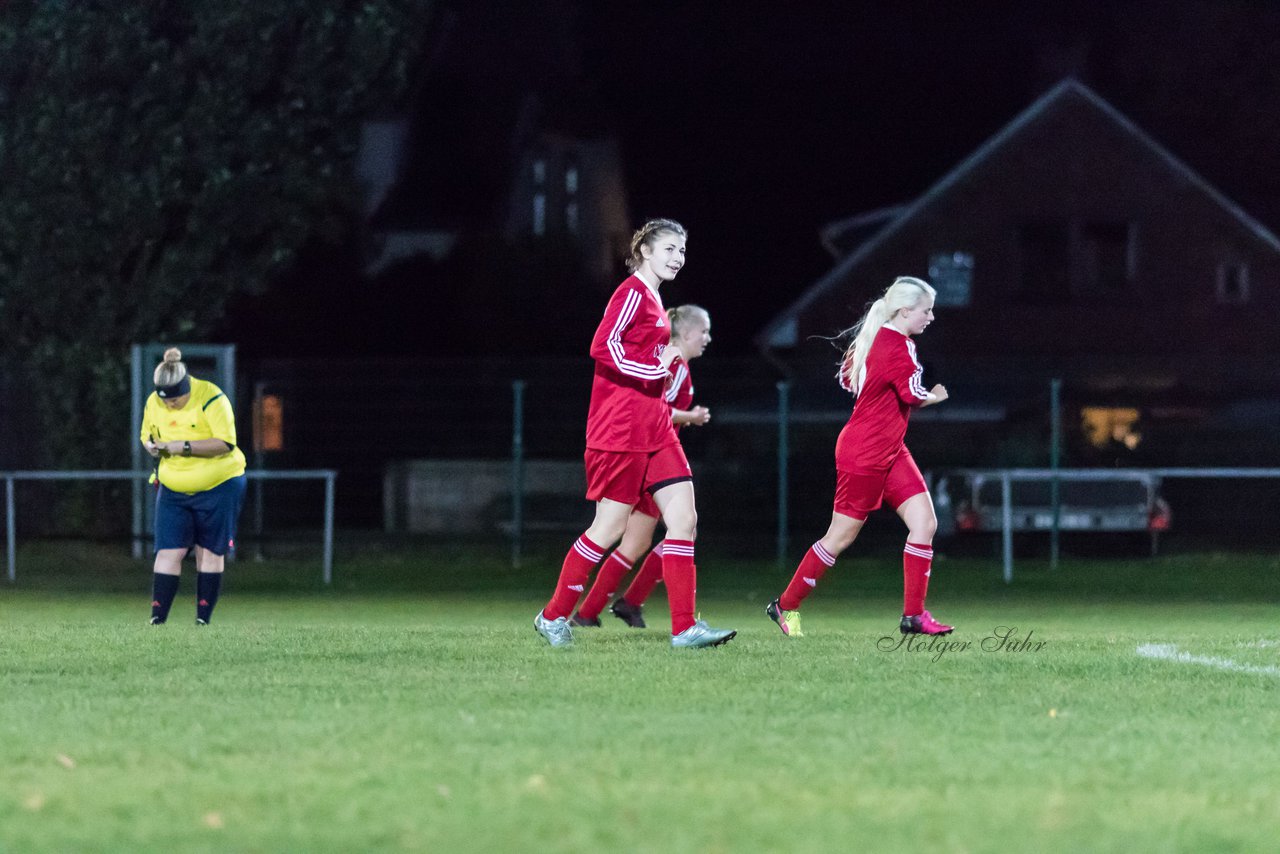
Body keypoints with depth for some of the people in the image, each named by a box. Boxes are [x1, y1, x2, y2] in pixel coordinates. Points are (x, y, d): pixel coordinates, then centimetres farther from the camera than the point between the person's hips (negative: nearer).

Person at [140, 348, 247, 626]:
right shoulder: (154, 403, -1)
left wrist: (184, 447, -28)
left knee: (210, 551, 2)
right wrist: (152, 446, -9)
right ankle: (157, 618, -10)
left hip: (219, 487, -4)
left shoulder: (211, 399, -18)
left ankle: (203, 619, 9)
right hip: (173, 491, 4)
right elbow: (146, 436, 15)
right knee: (169, 551, -7)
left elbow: (225, 443, -23)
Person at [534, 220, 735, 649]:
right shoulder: (633, 293, -10)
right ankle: (554, 616, 11)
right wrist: (657, 366, -21)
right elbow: (604, 347, -21)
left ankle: (684, 627, -5)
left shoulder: (653, 300, 18)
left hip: (654, 429, 9)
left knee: (684, 518, -2)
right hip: (620, 432, -9)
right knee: (610, 526, -4)